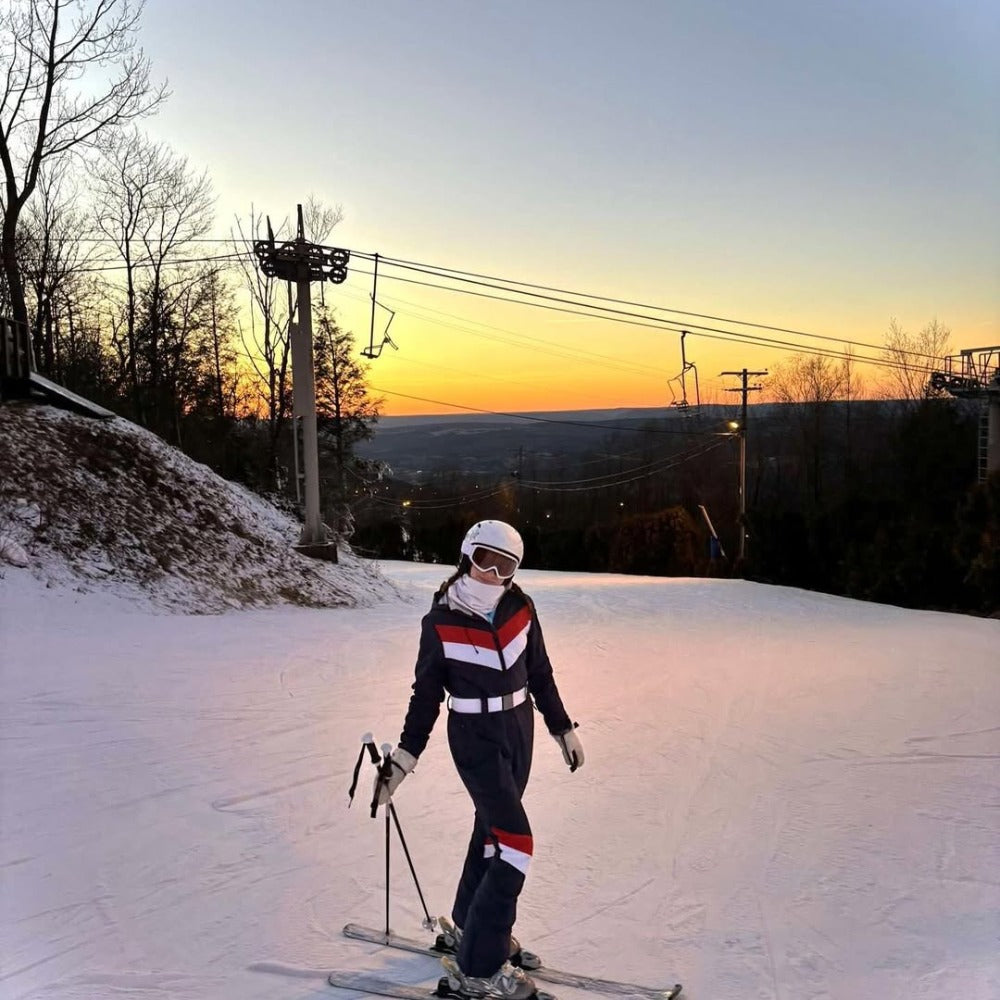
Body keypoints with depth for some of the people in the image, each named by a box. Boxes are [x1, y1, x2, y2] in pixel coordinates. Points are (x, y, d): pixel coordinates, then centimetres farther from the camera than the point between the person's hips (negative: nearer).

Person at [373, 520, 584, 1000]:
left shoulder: (520, 608, -4)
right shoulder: (440, 621, -14)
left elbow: (540, 674, 7)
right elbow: (426, 693, -6)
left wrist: (563, 728, 12)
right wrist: (404, 756, -9)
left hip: (519, 729, 5)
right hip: (475, 737, -5)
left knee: (492, 827, 18)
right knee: (514, 841, -11)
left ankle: (470, 925, 39)